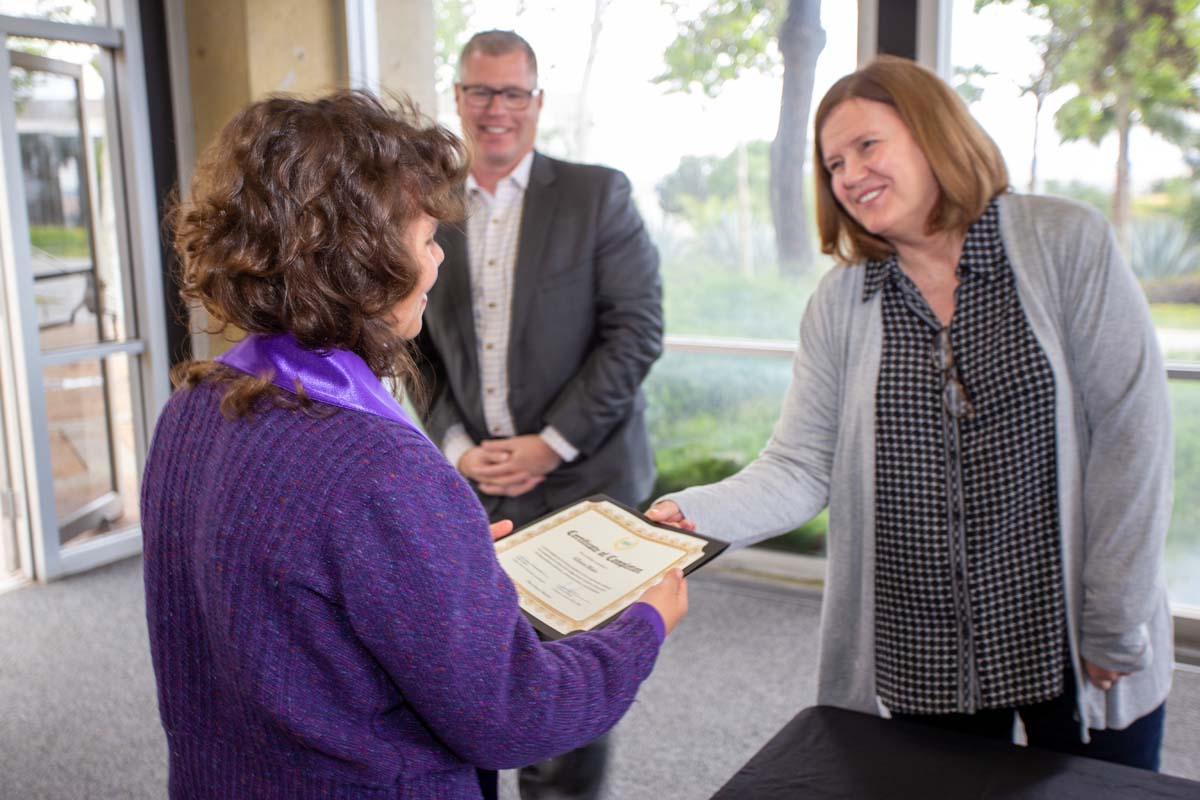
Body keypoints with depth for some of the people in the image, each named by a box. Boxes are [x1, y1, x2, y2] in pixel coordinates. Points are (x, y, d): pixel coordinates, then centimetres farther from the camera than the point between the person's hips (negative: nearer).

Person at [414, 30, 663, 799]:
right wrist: (457, 447, -6)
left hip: (582, 478, -2)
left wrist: (551, 445, -12)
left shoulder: (599, 194, -2)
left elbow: (637, 331, -8)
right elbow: (416, 349, 8)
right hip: (469, 485, 3)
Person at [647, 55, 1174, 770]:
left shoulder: (1067, 244, -7)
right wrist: (695, 514, -23)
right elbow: (801, 467, -4)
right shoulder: (841, 301, 0)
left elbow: (1131, 429, -8)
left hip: (1071, 643, -1)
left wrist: (1117, 626, -9)